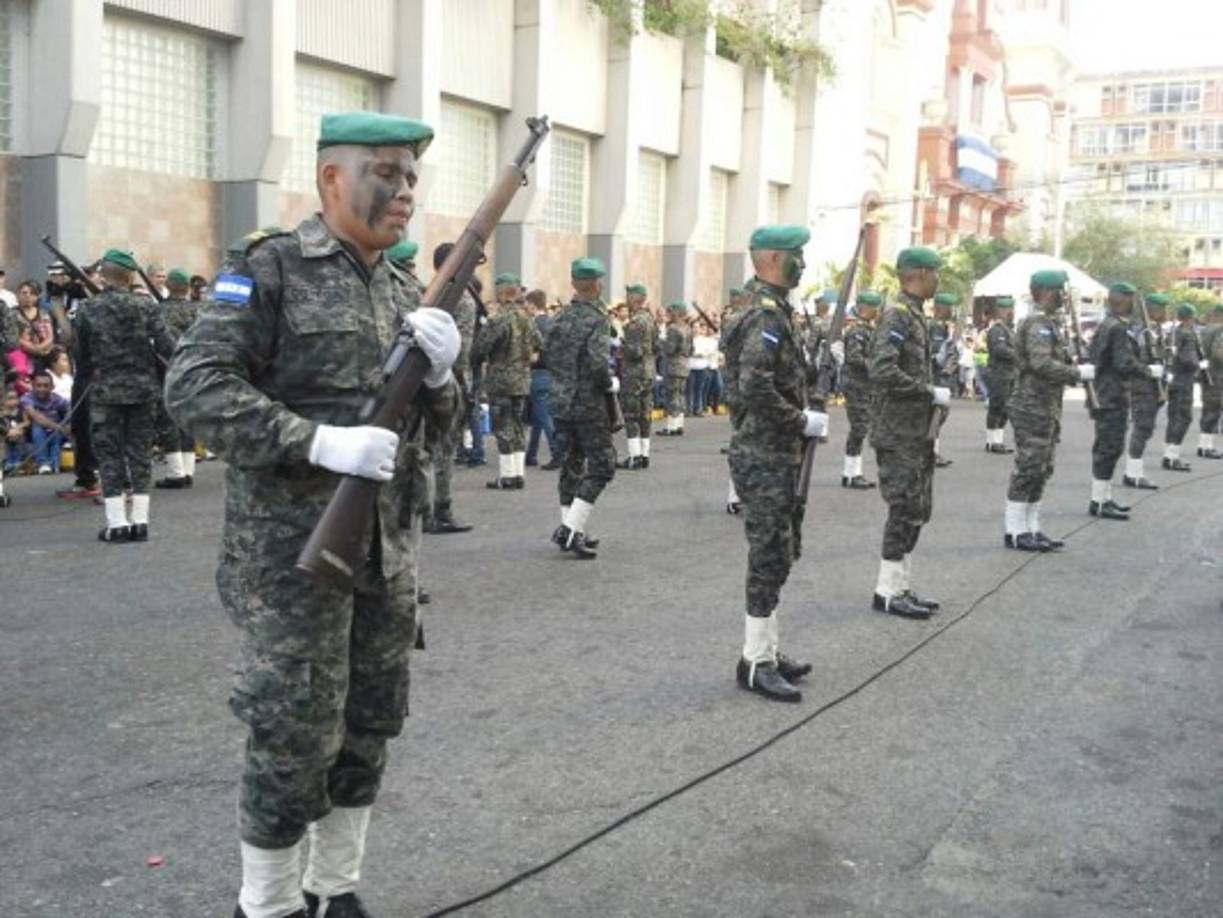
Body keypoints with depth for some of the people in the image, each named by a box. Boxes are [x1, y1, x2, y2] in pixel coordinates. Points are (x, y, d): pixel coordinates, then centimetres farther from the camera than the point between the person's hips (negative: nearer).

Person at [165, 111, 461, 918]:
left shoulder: (401, 289, 12)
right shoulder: (270, 267, -8)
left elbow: (436, 420, 14)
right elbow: (194, 387, -16)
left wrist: (440, 369, -8)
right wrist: (322, 440, -24)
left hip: (389, 548, 7)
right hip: (293, 547, -6)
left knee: (368, 731, 13)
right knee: (294, 739, 1)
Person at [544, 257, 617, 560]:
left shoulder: (562, 316, 7)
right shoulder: (596, 318, -15)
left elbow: (548, 355, 12)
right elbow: (598, 362, -24)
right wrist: (612, 384, -8)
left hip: (561, 401, 7)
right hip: (589, 403, -7)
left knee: (571, 465, 15)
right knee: (601, 466, 0)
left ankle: (571, 528, 20)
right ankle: (572, 528, -9)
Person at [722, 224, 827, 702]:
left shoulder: (774, 311, 15)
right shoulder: (766, 316, -18)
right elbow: (755, 389, -28)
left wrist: (802, 418, 12)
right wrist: (804, 421, -18)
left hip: (778, 456, 10)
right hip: (765, 459, -10)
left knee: (778, 556, 16)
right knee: (770, 559, -4)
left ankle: (767, 649, 26)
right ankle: (757, 662, 5)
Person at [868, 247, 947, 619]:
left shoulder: (915, 314, 16)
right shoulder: (897, 315, -15)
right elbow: (883, 372, -26)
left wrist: (935, 394, 10)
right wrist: (931, 393, -19)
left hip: (917, 433, 10)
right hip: (898, 434, -10)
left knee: (917, 511, 13)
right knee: (905, 510, -5)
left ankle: (902, 588, 21)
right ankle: (888, 592, 3)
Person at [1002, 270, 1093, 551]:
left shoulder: (1046, 323, 18)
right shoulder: (1038, 324, -15)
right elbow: (1042, 364, -26)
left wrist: (1073, 372, 11)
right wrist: (1079, 373, -18)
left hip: (1046, 409, 10)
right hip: (1033, 409, -10)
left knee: (1039, 471, 12)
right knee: (1028, 470, -6)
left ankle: (1031, 529, 17)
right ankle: (1016, 532, -1)